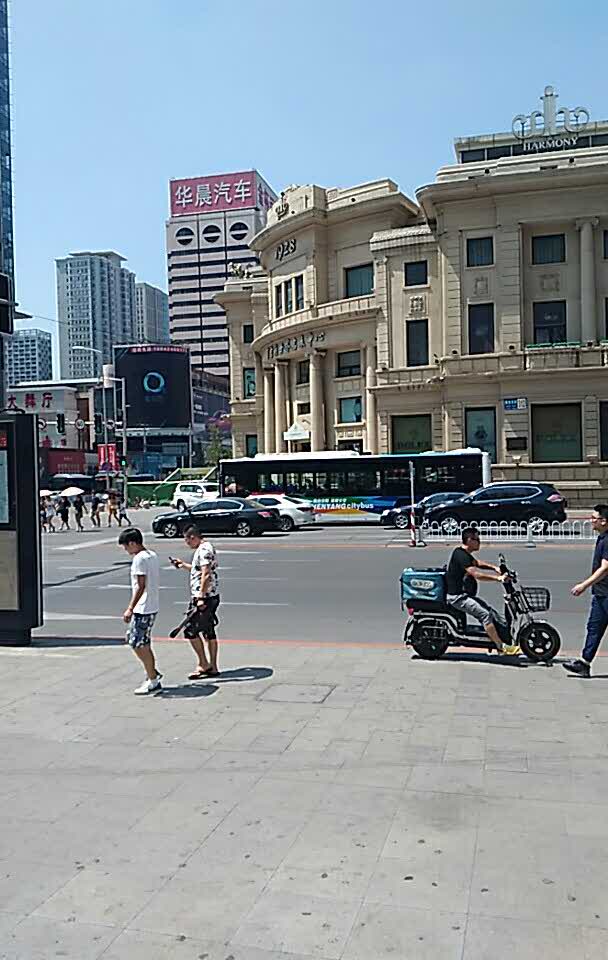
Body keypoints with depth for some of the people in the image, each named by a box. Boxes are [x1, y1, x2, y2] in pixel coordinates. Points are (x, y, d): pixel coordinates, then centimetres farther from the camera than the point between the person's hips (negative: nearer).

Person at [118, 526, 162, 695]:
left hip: (142, 609, -10)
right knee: (143, 643, 19)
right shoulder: (153, 555, 11)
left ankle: (153, 682, 1)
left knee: (138, 644, -3)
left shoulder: (139, 559, -16)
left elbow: (141, 586, -20)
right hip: (152, 606, 10)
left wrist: (130, 608, -20)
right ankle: (152, 673, 26)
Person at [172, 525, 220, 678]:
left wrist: (201, 598, -26)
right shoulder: (205, 548, 17)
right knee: (208, 632, 12)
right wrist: (183, 565, 34)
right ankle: (212, 668, 17)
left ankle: (203, 664, 2)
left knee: (190, 630, -5)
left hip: (204, 597, -10)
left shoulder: (204, 549, -15)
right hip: (211, 597, 10)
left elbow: (206, 574, -24)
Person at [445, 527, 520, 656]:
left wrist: (494, 567, 14)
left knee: (490, 610, 8)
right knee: (484, 614, -19)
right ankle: (501, 646, -16)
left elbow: (477, 563, 29)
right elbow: (476, 574, -29)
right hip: (456, 596, -11)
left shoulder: (465, 553, 13)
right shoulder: (460, 555, -20)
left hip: (464, 594, 11)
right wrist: (498, 578, -29)